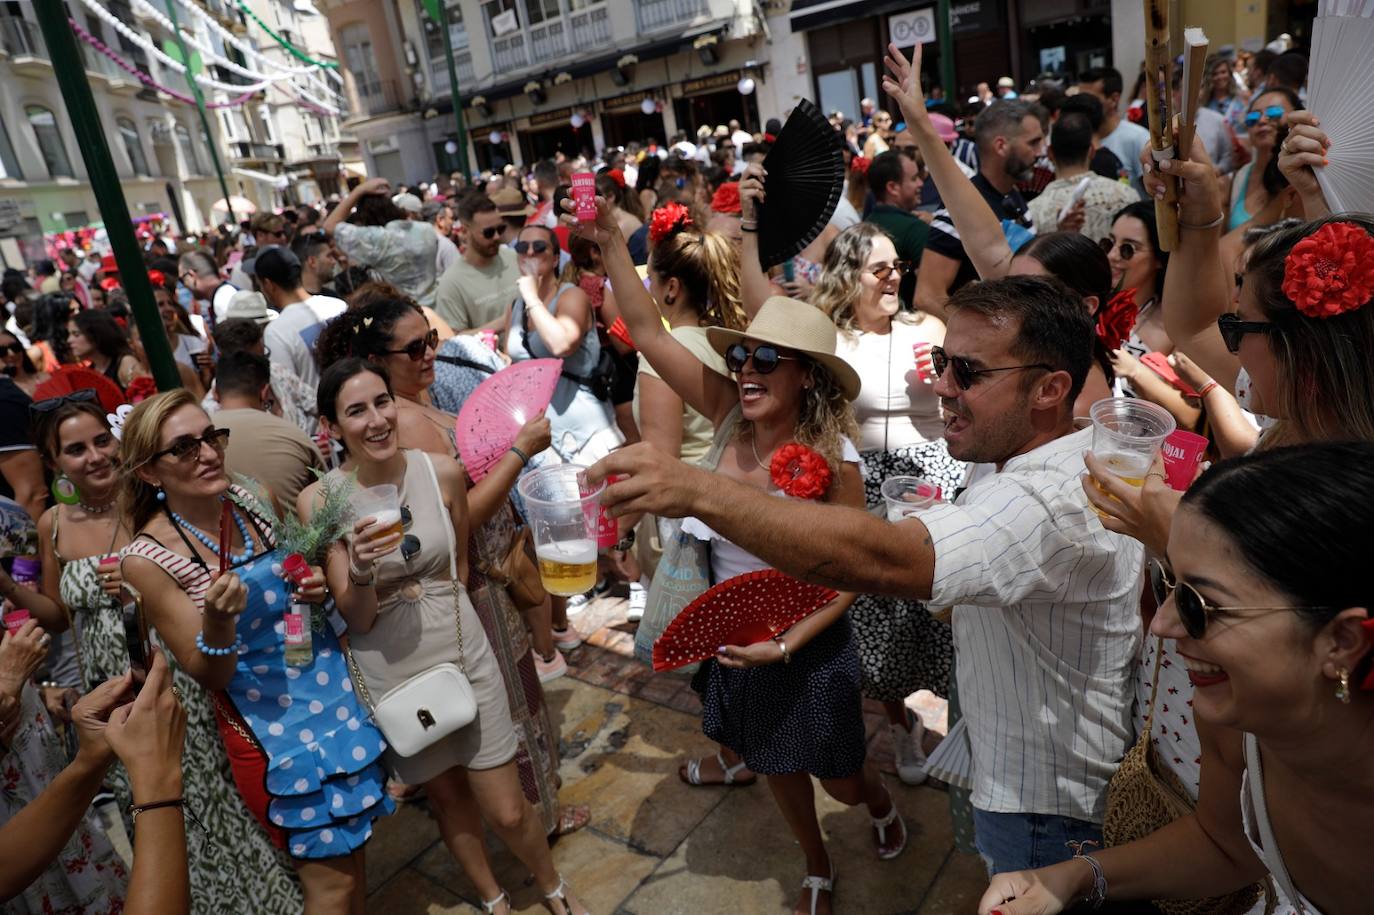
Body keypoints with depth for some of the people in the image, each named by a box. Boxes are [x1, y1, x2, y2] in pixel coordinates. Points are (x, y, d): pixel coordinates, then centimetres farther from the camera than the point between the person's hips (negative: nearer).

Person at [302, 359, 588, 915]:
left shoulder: (443, 472, -11)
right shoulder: (318, 502, -14)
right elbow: (357, 619, -13)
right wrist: (360, 570, -31)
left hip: (463, 655, 0)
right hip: (390, 675, 0)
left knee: (507, 812, 8)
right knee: (448, 798, 21)